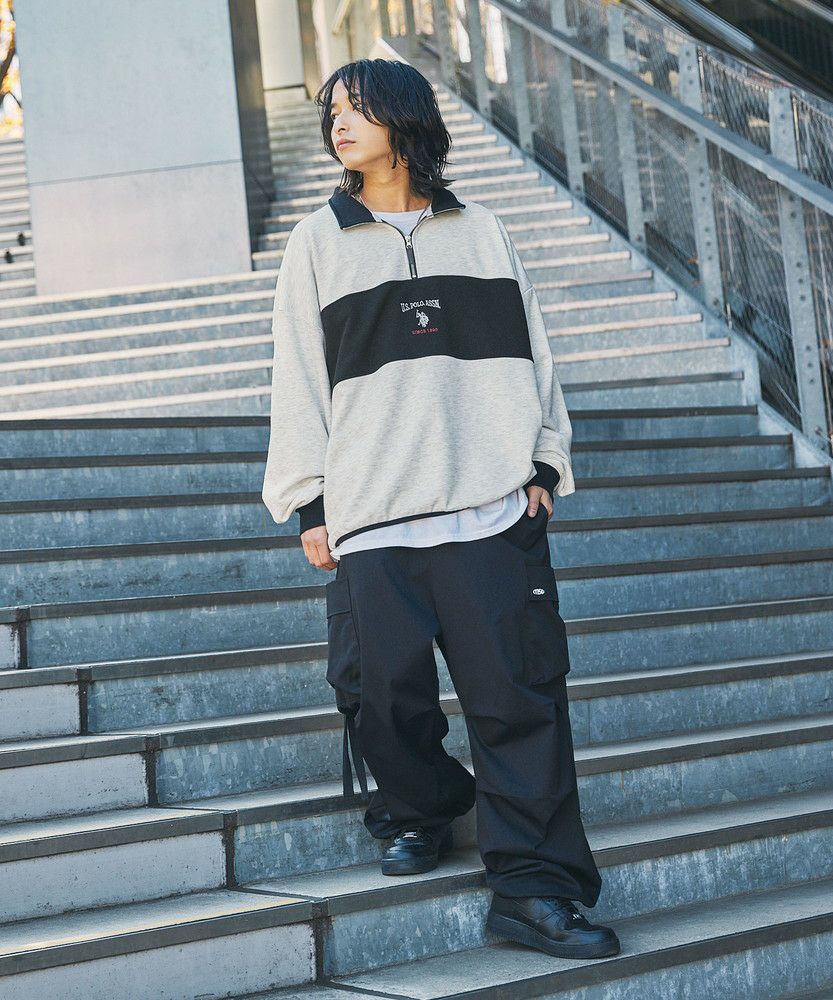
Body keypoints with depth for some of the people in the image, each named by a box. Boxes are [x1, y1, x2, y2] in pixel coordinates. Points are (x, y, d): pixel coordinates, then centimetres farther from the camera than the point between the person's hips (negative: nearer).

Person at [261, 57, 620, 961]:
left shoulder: (481, 231, 14)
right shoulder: (318, 242, 11)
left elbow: (529, 351, 15)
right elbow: (299, 378, 9)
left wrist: (542, 461, 7)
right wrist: (309, 501, 3)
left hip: (494, 510, 1)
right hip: (372, 513, 0)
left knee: (521, 691, -6)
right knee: (386, 689, -7)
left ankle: (533, 885, -4)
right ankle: (419, 811, 22)